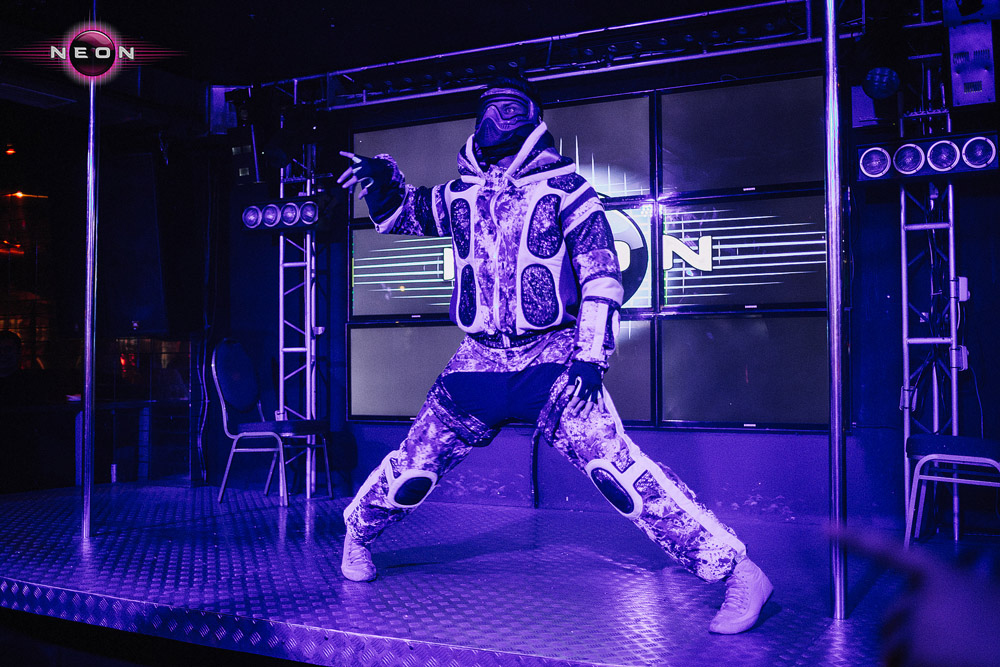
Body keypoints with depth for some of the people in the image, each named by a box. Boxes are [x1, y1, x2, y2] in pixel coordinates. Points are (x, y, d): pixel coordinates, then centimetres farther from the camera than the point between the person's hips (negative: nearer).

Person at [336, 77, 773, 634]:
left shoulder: (563, 186, -1)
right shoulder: (462, 194, 11)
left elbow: (601, 273, -4)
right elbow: (401, 212, 25)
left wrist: (591, 354, -12)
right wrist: (382, 180, 2)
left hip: (552, 359, -4)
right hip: (480, 360, 4)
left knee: (614, 465, -21)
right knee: (415, 466, 5)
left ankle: (736, 570, -16)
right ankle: (358, 531, 36)